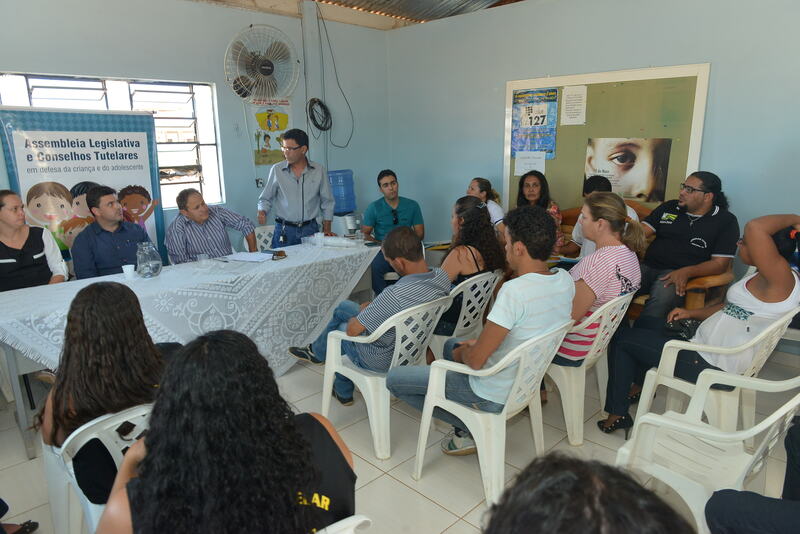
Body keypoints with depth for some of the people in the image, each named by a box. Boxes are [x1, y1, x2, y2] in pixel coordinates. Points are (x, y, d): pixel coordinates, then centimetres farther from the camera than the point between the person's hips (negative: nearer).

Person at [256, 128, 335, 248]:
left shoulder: (319, 170, 1)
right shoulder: (277, 170, 0)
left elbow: (327, 202, 7)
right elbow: (265, 198, 8)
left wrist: (327, 230, 1)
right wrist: (262, 212, -12)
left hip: (310, 229, 1)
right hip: (284, 231, 0)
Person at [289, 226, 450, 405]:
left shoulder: (395, 295, -38)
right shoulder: (442, 277, -15)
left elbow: (352, 329, -25)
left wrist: (363, 310, -3)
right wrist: (372, 308, 1)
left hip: (381, 362, -7)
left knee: (340, 327, 25)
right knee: (343, 306, 21)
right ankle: (317, 351, 42)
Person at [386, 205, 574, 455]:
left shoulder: (515, 291, -32)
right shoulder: (566, 280, -7)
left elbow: (476, 360, -26)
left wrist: (462, 353, -3)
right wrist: (480, 343, 7)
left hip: (493, 396, -8)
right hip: (527, 383, 8)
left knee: (394, 379, 3)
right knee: (451, 344, 31)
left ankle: (470, 428, 6)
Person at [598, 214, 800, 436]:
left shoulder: (782, 278, -25)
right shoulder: (763, 276, 5)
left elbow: (755, 228, -41)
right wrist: (691, 313, 10)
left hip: (711, 366, -11)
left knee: (622, 339, -3)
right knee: (646, 323, 23)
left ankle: (617, 413, 11)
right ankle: (639, 385, 36)